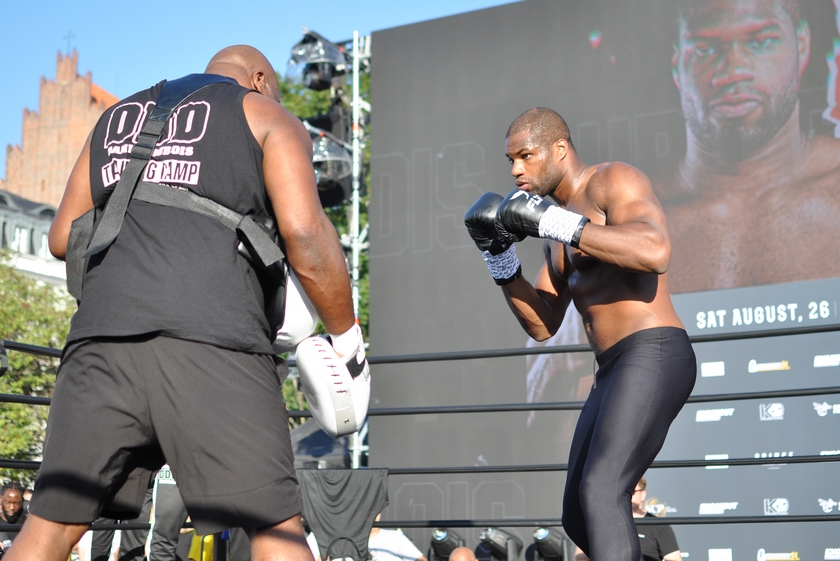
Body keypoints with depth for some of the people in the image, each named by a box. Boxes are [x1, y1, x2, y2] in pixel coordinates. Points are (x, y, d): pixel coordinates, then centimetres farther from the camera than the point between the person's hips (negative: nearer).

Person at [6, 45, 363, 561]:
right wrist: (346, 335, 9)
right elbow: (304, 232, -1)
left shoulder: (117, 116, 28)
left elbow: (63, 238, 26)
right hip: (211, 337, -4)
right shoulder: (268, 116, 15)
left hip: (102, 333, 4)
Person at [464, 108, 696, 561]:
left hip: (652, 359, -10)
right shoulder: (560, 226, 22)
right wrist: (499, 256, 6)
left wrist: (551, 222, -22)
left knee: (600, 492, -25)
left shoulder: (614, 180, -4)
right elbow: (541, 326, 18)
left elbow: (654, 251, -24)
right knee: (578, 519, 13)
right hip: (613, 373, 10)